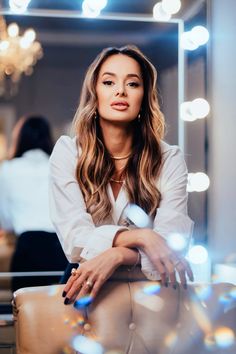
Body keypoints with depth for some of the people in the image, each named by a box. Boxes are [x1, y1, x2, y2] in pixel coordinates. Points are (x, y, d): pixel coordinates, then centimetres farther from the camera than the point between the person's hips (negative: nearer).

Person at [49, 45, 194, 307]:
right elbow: (74, 237, -11)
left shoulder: (170, 160, -2)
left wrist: (117, 256, -29)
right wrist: (139, 236, -27)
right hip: (85, 284, 0)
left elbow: (170, 249, -10)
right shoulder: (67, 152, -2)